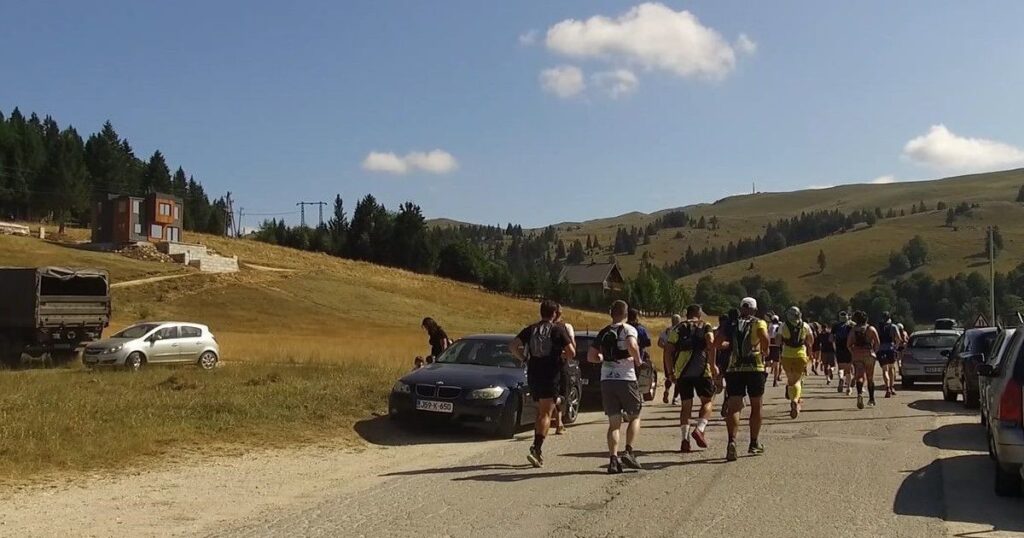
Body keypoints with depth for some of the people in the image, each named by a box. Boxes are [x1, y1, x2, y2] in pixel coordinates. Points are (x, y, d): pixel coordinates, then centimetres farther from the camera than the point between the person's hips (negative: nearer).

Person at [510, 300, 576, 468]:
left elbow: (513, 346, 2)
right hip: (550, 377, -5)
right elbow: (571, 352, -9)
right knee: (546, 413, -5)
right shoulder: (558, 329, -5)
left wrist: (525, 359, 12)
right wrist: (562, 356, 10)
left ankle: (537, 449, 19)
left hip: (532, 376, 5)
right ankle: (537, 449, -21)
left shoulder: (530, 329, 8)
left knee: (540, 411, 20)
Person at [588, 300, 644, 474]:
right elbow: (632, 346, -23)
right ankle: (628, 452, -1)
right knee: (634, 417, 13)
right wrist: (638, 360, -6)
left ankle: (613, 459, -2)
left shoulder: (603, 333, 13)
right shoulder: (628, 329, -3)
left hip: (606, 380, 4)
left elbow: (591, 356, 12)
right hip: (626, 379, -4)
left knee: (614, 422, 8)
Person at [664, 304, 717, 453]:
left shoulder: (678, 328, 14)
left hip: (682, 372, 3)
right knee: (707, 401, 11)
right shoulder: (705, 327, 8)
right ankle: (699, 429, -10)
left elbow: (668, 350, 7)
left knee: (686, 404, 11)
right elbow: (711, 343, -12)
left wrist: (670, 370, 15)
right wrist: (713, 365, -9)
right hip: (702, 370, -3)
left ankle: (685, 439, 2)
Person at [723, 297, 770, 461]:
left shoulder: (731, 325, 12)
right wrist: (765, 351, 0)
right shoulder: (759, 323, 3)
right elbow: (764, 337, -18)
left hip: (734, 369, 2)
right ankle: (754, 444, 24)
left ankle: (732, 441, -25)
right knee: (756, 406, 15)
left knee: (733, 407, -3)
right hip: (755, 368, -2)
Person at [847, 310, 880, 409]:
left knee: (859, 376, -6)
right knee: (870, 377, 13)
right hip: (869, 355, 0)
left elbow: (848, 344, 1)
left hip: (857, 355, 0)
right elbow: (877, 343, -4)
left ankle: (860, 394, -33)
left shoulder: (853, 330, 5)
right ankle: (871, 399, 20)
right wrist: (873, 351, 10)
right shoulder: (871, 329, 4)